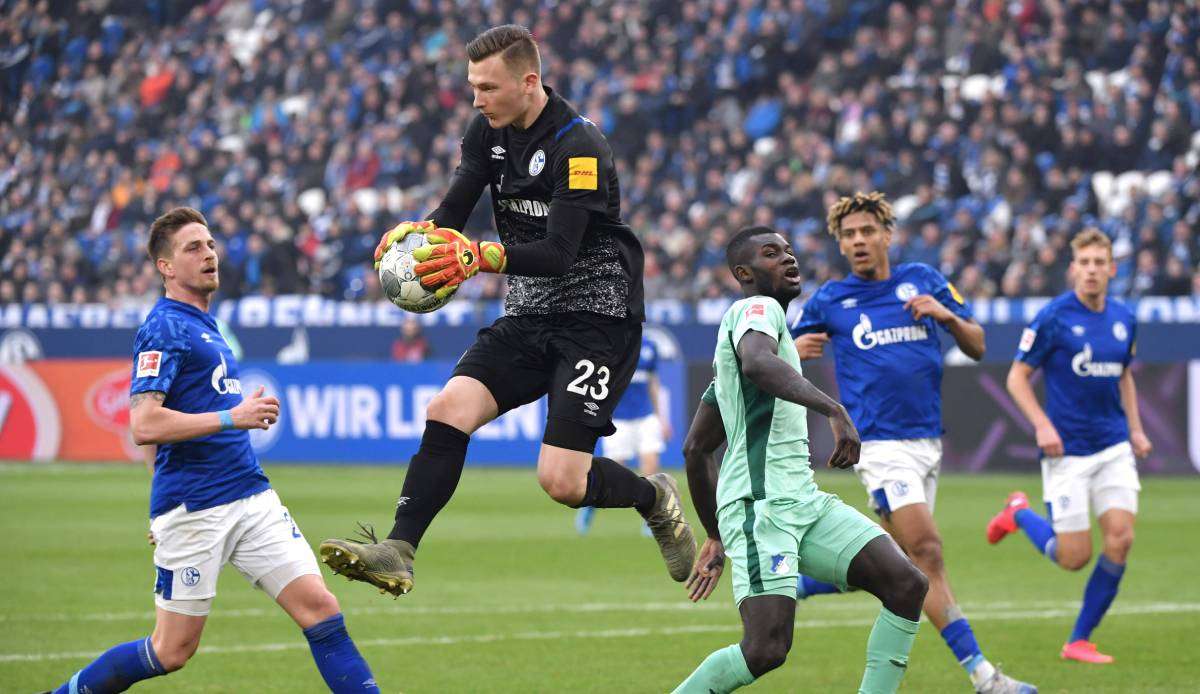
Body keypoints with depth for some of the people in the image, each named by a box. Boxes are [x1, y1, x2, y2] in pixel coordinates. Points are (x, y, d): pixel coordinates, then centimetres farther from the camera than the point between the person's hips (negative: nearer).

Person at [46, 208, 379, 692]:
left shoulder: (204, 326, 18)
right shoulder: (164, 328, -9)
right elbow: (144, 425, -21)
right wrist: (232, 418, -21)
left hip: (251, 497, 8)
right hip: (193, 509, -8)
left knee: (321, 610, -6)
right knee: (172, 651, 0)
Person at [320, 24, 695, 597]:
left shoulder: (579, 147, -20)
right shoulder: (489, 132, 4)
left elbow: (559, 253, -27)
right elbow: (454, 210, 3)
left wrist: (479, 257, -40)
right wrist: (416, 233, -20)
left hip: (597, 319, -7)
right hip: (527, 318, 7)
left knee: (562, 480, -13)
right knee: (447, 412, -16)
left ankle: (655, 499, 17)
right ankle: (398, 553, -20)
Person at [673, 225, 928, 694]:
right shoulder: (758, 309, -1)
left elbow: (696, 449, 30)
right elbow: (757, 362, -29)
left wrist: (717, 539, 34)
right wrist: (834, 409, -35)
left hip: (803, 502, 10)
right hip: (761, 504, -10)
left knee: (907, 586, -5)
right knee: (766, 649, -20)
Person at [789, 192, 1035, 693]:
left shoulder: (923, 281, 9)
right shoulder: (830, 300, 3)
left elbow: (976, 347, 10)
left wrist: (948, 315, -10)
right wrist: (797, 350, -11)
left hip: (927, 441, 5)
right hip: (881, 444, -5)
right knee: (927, 553, -16)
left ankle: (791, 584, 27)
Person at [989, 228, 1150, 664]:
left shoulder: (1124, 319, 6)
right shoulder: (1053, 318, -10)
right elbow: (1017, 377, -5)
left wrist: (1135, 429, 11)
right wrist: (1042, 425, -18)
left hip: (1115, 448, 5)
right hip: (1068, 450, -5)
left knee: (1120, 541, -9)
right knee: (1074, 557, -4)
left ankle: (1080, 641, 4)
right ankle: (1019, 513, 28)